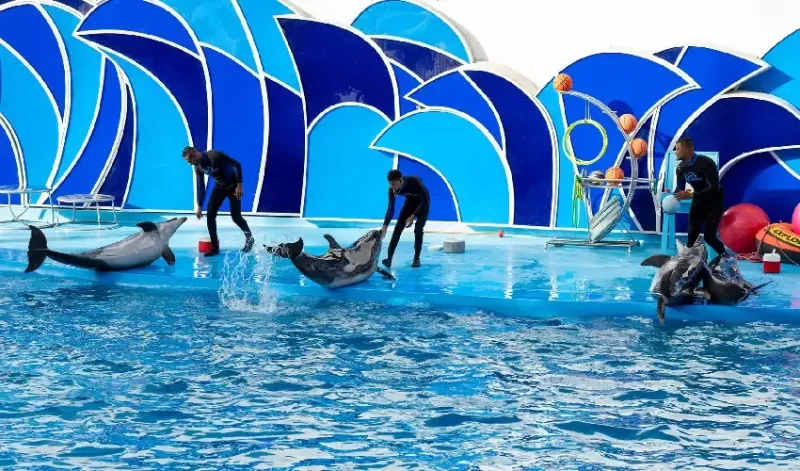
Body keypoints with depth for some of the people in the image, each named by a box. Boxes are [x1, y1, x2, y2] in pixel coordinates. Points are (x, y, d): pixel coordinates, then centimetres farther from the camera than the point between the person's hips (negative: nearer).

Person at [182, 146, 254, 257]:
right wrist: (199, 206, 3)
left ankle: (249, 238, 23)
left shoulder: (214, 156, -30)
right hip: (219, 185, 6)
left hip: (233, 184, -6)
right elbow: (200, 186, 3)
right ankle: (214, 248, 1)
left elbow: (237, 164, -25)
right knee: (210, 214, -6)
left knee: (235, 216, -5)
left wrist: (239, 185, -26)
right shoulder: (198, 167, -8)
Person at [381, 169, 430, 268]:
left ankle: (416, 259, -2)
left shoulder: (414, 182, -39)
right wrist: (385, 226, -28)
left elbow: (425, 201, -30)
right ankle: (389, 258, -13)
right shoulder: (392, 189, -26)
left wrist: (413, 216, -36)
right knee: (398, 228, -10)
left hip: (423, 203, -4)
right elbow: (390, 208, -19)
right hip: (410, 202, 4)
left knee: (418, 230, -15)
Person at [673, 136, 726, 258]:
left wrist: (691, 195, -42)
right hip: (698, 201, 6)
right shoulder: (681, 168, -6)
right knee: (692, 235, 2)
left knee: (709, 236, -11)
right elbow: (680, 189, 3)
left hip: (714, 202, -6)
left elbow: (714, 188, -34)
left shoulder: (706, 163, -28)